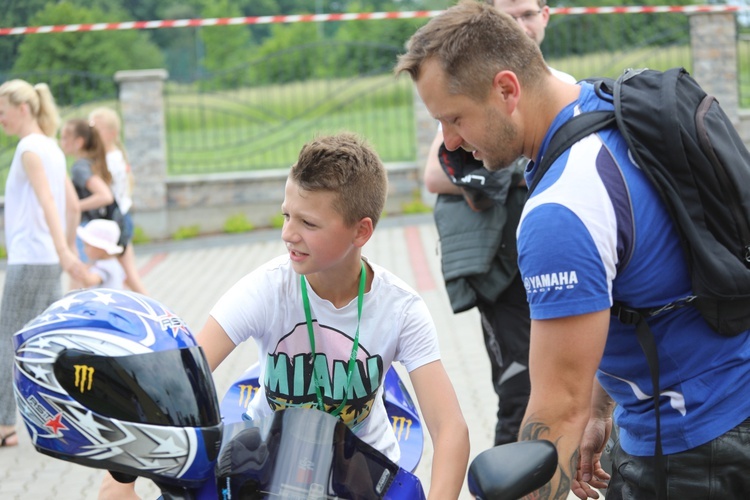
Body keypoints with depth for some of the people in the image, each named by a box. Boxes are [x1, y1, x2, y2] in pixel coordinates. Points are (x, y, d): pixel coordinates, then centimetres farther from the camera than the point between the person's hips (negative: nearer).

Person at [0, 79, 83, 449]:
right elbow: (72, 203, 19)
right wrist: (70, 247, 27)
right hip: (46, 260, 9)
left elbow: (47, 200, -23)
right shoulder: (51, 147, 15)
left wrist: (63, 251, -32)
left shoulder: (30, 148, -11)